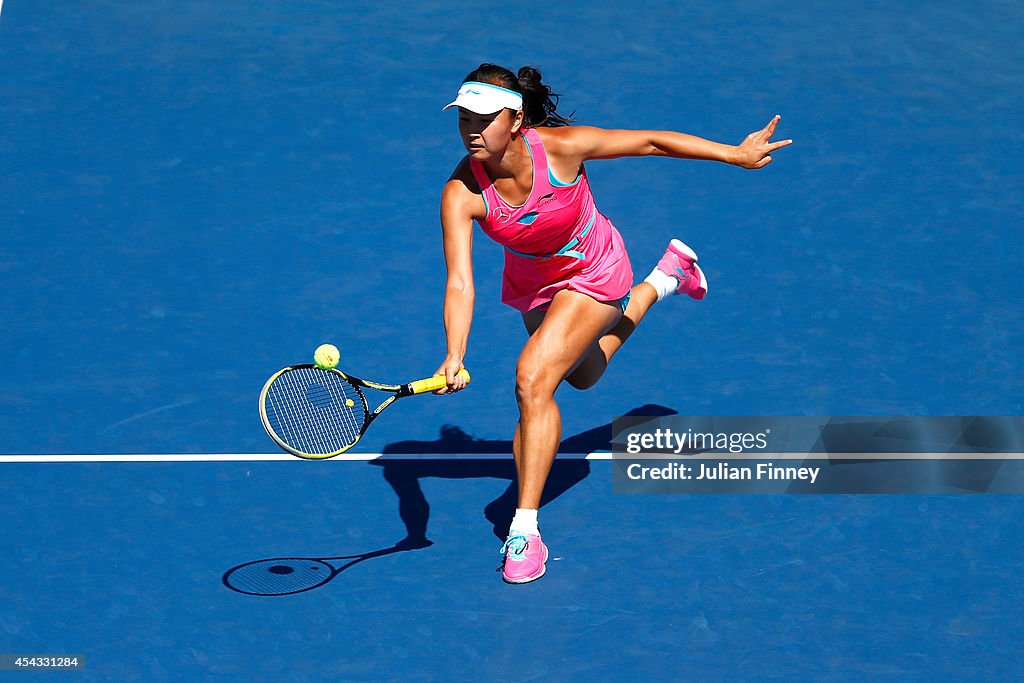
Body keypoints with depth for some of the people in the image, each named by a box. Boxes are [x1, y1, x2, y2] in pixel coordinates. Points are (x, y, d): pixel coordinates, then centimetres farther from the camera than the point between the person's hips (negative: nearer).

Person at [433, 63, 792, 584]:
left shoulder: (561, 146, -33)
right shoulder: (462, 193, -30)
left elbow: (649, 142, -21)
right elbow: (459, 283, -34)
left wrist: (738, 155, -14)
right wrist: (454, 356, -51)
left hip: (593, 273, -4)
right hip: (533, 285, 5)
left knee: (533, 378, -25)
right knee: (582, 374, 31)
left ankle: (525, 531, -18)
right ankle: (665, 277, 57)